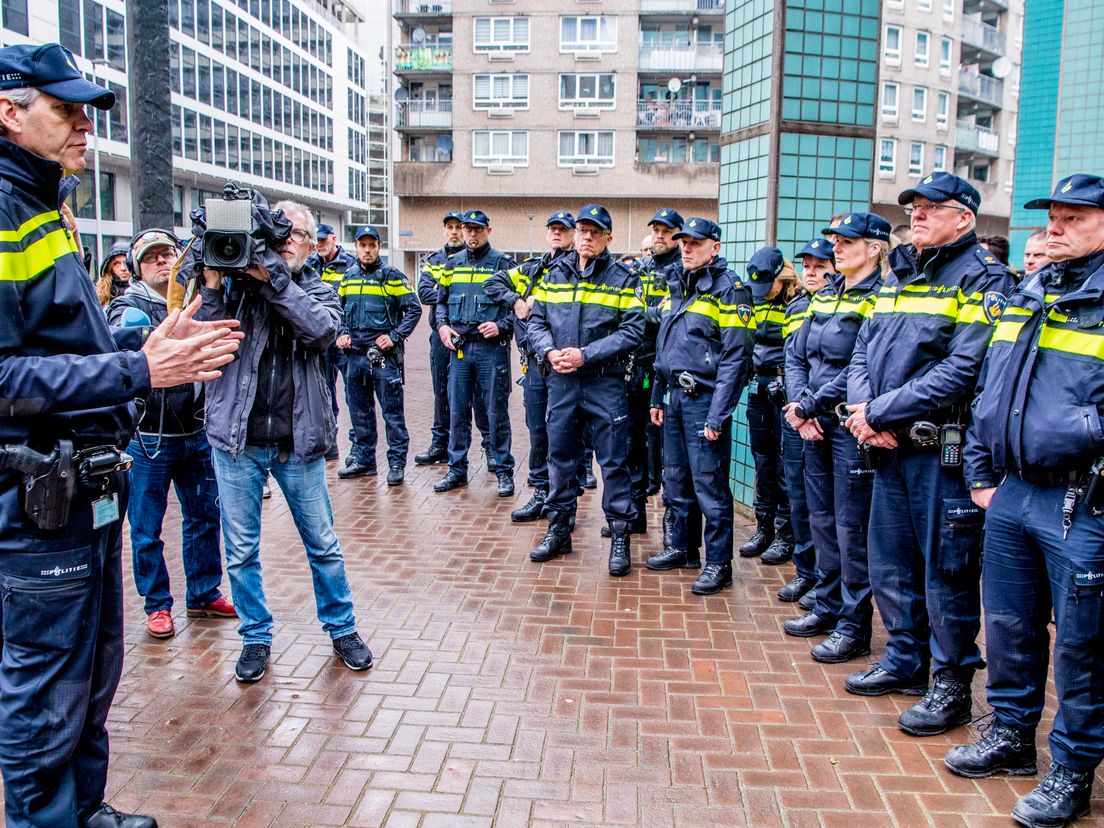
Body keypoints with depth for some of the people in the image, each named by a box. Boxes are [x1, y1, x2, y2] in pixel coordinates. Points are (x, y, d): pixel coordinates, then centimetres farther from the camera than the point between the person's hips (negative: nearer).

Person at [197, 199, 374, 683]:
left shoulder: (318, 291, 6)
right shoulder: (234, 284, 2)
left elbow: (323, 330, -18)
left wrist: (272, 279, -23)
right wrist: (211, 286, -24)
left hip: (298, 442, 1)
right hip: (237, 440, 0)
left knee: (323, 544, 10)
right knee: (242, 550, 9)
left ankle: (341, 628, 28)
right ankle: (255, 638, 27)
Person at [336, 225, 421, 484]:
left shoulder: (392, 276, -3)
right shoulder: (348, 277, 12)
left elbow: (414, 309, -5)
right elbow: (338, 309, 22)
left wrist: (395, 336, -12)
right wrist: (341, 333, 6)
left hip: (384, 354, -5)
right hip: (355, 353, 6)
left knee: (392, 411, -2)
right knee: (359, 410, 13)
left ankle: (397, 463, 5)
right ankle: (364, 459, 24)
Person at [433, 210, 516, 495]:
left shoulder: (502, 263, -1)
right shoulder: (452, 264, 12)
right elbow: (441, 300, 19)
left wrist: (501, 326, -17)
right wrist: (442, 325, 2)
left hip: (492, 348, -4)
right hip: (458, 346, 4)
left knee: (496, 412, 1)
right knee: (457, 411, 9)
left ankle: (504, 471, 10)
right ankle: (457, 469, 20)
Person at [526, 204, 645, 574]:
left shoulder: (622, 279, -2)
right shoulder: (553, 276, 10)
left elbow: (632, 332, -10)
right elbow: (536, 322, 9)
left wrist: (585, 355, -17)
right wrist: (550, 352, -11)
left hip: (605, 382, -4)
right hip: (560, 381, 4)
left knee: (613, 461, 0)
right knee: (560, 457, 12)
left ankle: (620, 536, 11)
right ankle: (559, 529, 26)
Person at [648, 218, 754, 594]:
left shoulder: (728, 289, -10)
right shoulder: (677, 285, 14)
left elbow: (735, 358, -15)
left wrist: (717, 415, -19)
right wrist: (658, 397, 16)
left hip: (704, 399, -8)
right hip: (675, 396, 8)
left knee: (709, 483, -3)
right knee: (675, 478, 15)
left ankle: (718, 563, 8)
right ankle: (681, 547, 30)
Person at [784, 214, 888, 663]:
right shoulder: (825, 296, 14)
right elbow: (796, 355, 11)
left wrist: (810, 403, -15)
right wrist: (799, 406, -4)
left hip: (850, 426, -8)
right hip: (816, 424, 8)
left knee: (851, 527, -1)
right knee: (821, 519, 15)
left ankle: (854, 626, 10)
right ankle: (828, 607, 29)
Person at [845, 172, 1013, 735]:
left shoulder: (981, 280, -9)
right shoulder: (896, 277, 15)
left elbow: (963, 370, -21)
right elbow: (862, 353, 13)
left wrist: (880, 412, -18)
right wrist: (863, 411, -7)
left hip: (943, 451, -7)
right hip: (888, 449, 8)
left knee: (946, 569, 2)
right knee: (889, 561, 16)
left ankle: (952, 685, 17)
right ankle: (905, 661, 33)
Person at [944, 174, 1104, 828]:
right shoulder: (1026, 296, 13)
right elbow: (988, 389, 16)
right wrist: (981, 473, 13)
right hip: (1011, 494, 7)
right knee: (1009, 625, 18)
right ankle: (1011, 736, 36)